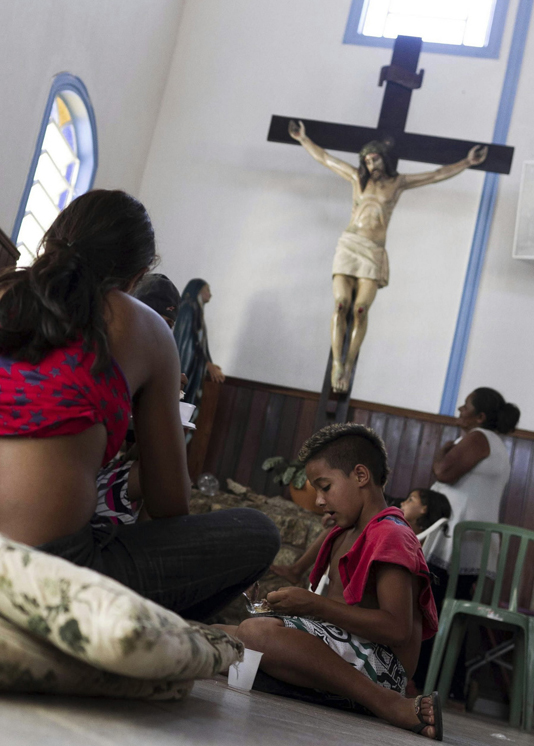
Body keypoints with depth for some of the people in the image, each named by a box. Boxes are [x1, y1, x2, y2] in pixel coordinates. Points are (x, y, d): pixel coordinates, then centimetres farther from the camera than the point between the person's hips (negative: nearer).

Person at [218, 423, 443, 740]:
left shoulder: (391, 536, -10)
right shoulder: (346, 535, 23)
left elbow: (397, 629, -21)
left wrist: (315, 605, -18)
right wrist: (299, 604, 4)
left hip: (379, 663, -10)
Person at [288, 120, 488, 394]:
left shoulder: (398, 182, 13)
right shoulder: (358, 177, 15)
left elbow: (437, 175, 14)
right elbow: (324, 158, 24)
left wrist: (467, 162, 10)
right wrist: (303, 139, 27)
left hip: (374, 251, -1)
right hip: (348, 245, 1)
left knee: (361, 309, -13)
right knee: (341, 304, -14)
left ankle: (348, 366, -7)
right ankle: (337, 363, -15)